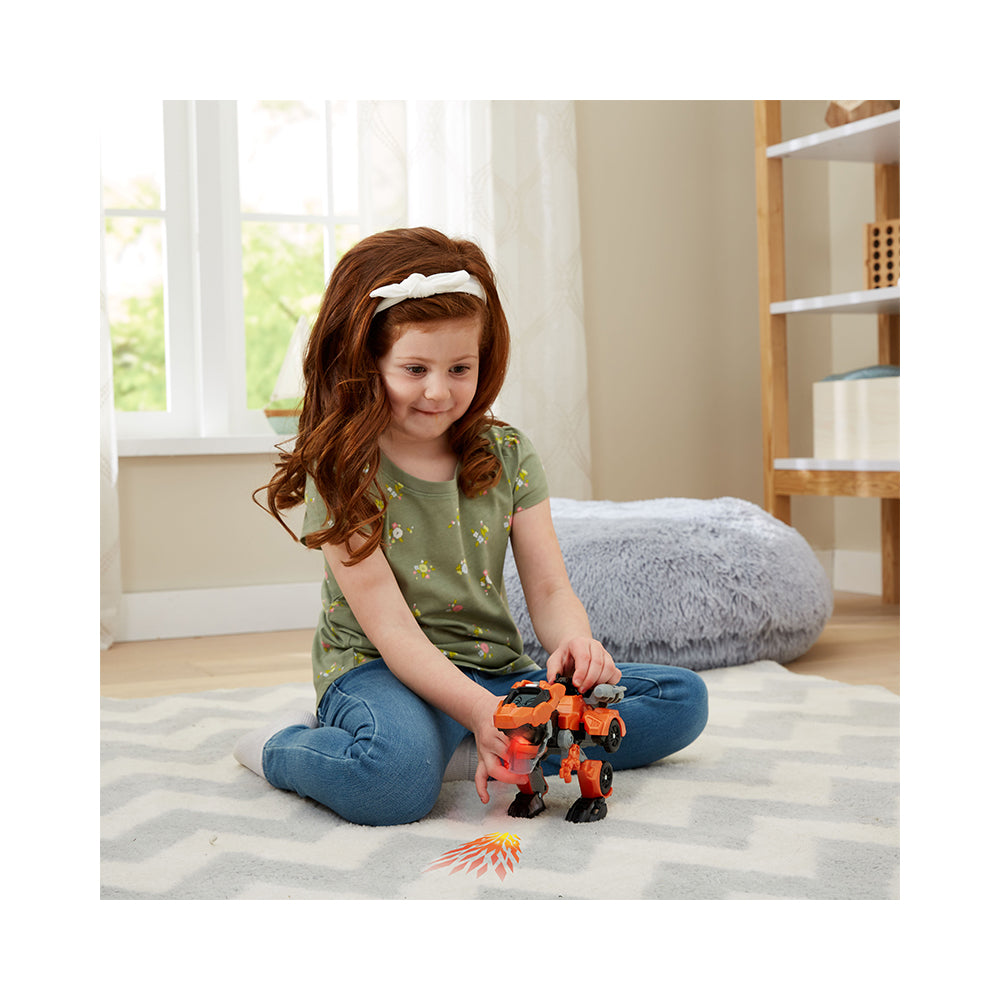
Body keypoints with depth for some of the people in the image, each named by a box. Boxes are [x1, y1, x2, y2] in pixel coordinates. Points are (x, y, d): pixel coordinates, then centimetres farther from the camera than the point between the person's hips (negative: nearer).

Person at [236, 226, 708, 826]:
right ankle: (278, 747, -6)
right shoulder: (342, 474, -10)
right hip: (380, 672, -6)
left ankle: (462, 755, -15)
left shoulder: (508, 455, 4)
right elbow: (392, 630, -17)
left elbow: (550, 588, 1)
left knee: (683, 700, -7)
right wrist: (480, 713, -32)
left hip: (497, 674, 6)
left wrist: (574, 642, -25)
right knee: (397, 775, -42)